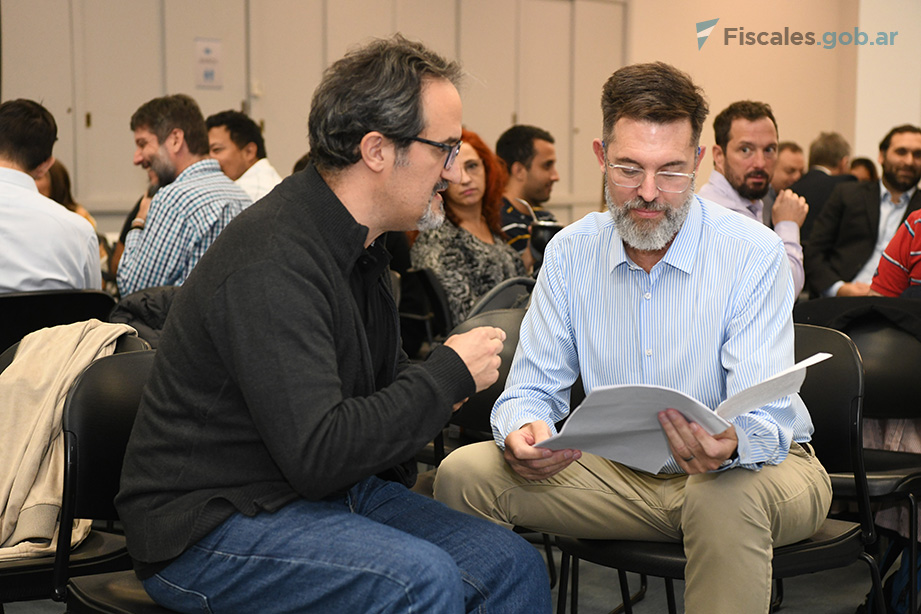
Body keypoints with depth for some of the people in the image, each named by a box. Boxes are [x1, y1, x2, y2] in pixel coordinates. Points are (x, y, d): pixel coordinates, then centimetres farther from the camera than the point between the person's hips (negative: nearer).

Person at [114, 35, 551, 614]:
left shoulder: (357, 243, 8)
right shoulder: (271, 263, -24)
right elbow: (318, 453, -29)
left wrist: (437, 382, 2)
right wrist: (450, 373, -18)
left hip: (333, 491, 9)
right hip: (214, 520, -9)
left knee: (515, 564, -3)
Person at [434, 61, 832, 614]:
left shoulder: (755, 253, -14)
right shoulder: (571, 252, -1)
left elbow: (765, 411, -21)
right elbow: (534, 388, 0)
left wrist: (730, 445, -46)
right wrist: (522, 433, -25)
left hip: (756, 466, -3)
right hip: (623, 473, 3)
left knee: (728, 496, -40)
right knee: (465, 472, -15)